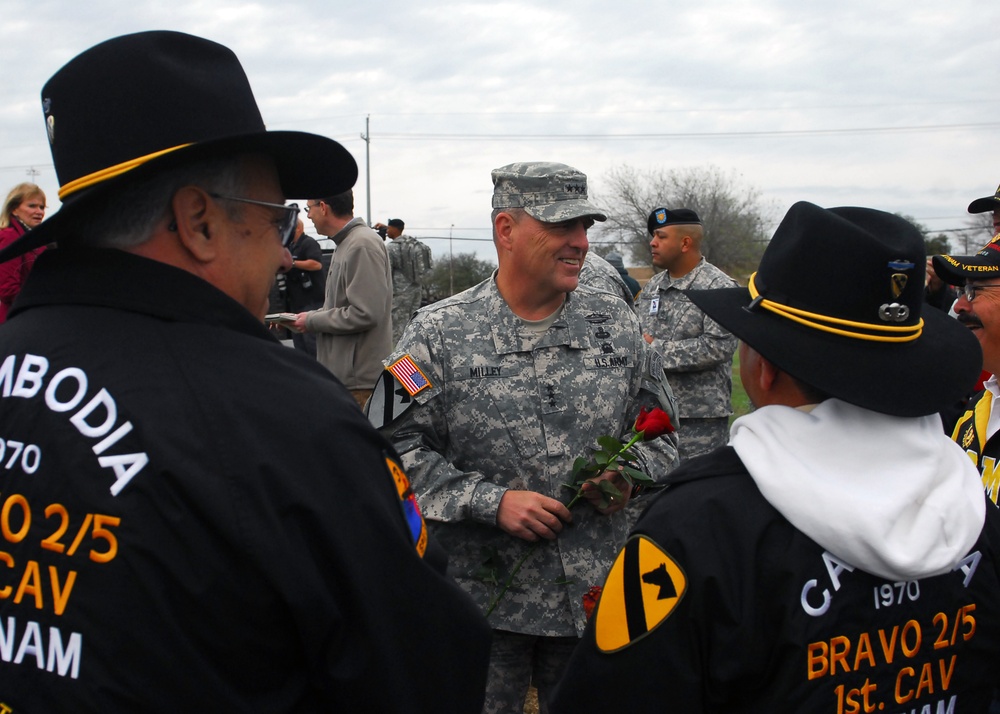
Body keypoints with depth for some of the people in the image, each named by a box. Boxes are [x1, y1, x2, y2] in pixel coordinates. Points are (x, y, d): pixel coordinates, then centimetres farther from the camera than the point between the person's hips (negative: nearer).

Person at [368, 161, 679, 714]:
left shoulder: (616, 322, 5)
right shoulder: (438, 333, -7)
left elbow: (659, 432, 13)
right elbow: (394, 445, -9)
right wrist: (490, 501, -17)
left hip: (596, 594, 3)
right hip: (482, 600, -3)